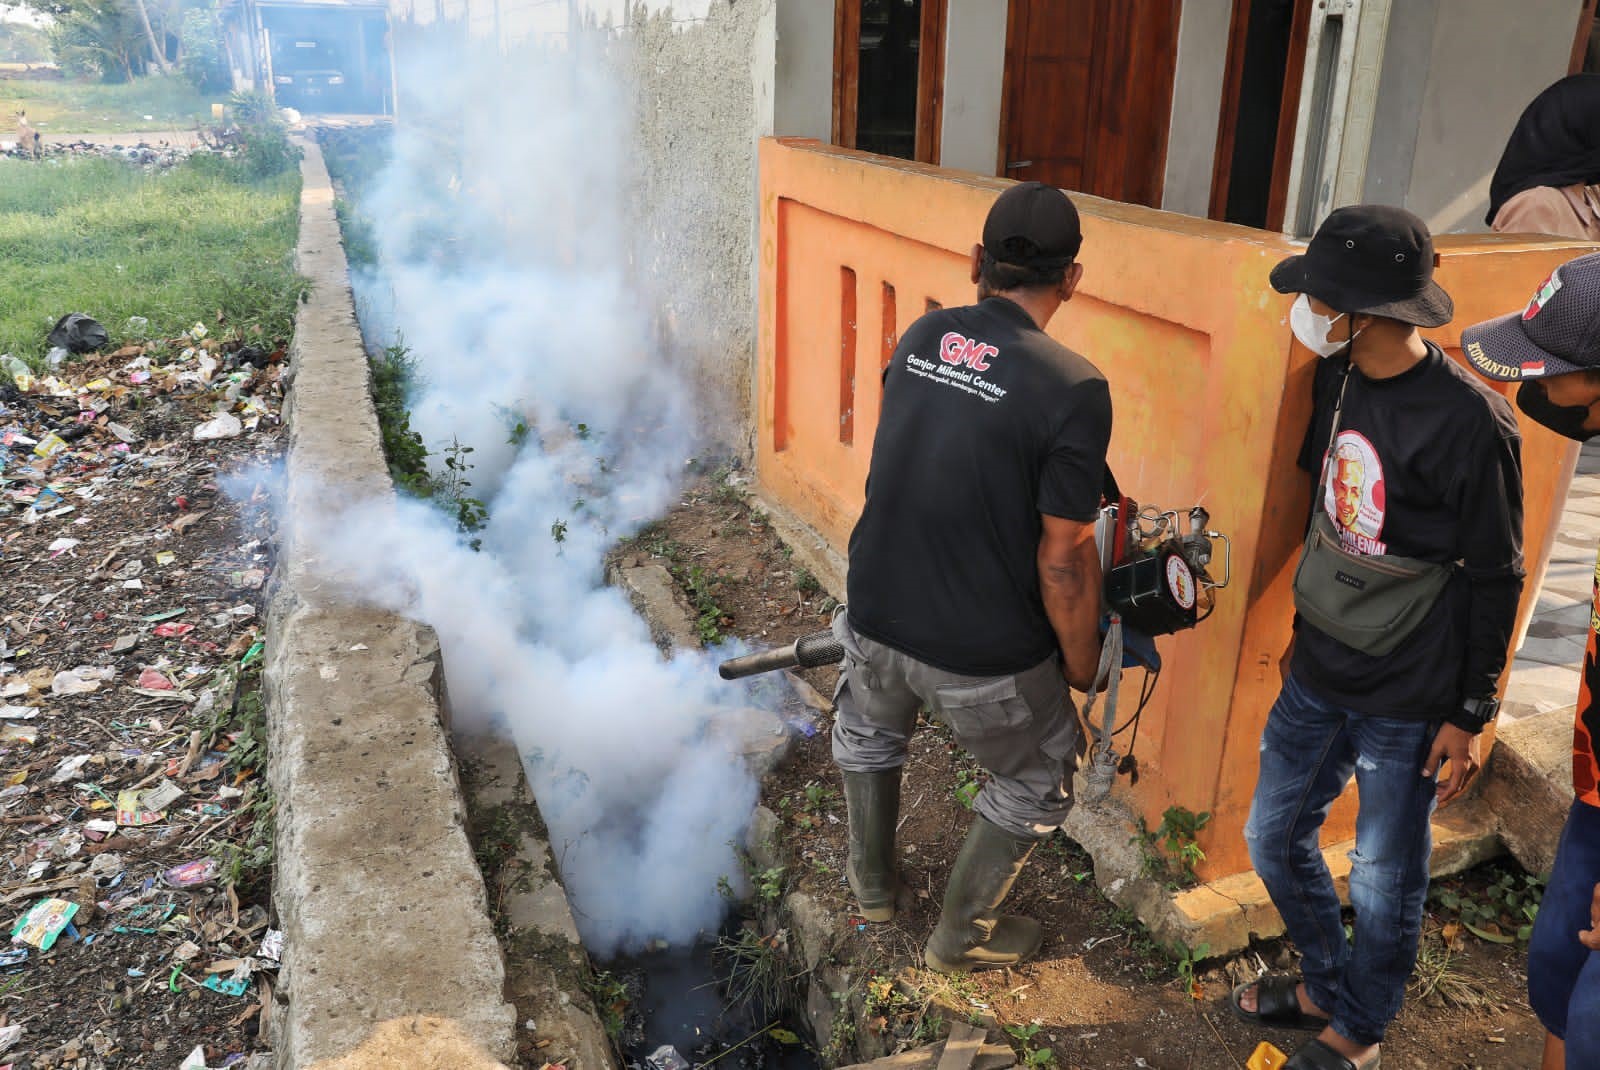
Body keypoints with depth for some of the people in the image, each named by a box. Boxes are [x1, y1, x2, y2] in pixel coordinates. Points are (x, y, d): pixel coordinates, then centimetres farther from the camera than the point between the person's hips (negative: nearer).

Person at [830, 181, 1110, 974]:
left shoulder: (919, 339, -2)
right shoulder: (1071, 389, -19)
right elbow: (1064, 561, -16)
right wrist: (1082, 662, 1)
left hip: (878, 617, 5)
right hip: (985, 656, -4)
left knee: (868, 729, 35)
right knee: (1036, 784, 24)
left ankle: (872, 884, 52)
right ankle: (961, 937, 38)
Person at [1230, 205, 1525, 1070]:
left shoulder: (1468, 422, -20)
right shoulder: (1337, 381, 0)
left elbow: (1494, 580, -12)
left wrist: (1469, 714, -8)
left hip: (1407, 703, -7)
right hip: (1318, 675, 7)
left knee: (1383, 882, 9)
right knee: (1274, 837, 17)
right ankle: (1325, 982, 42)